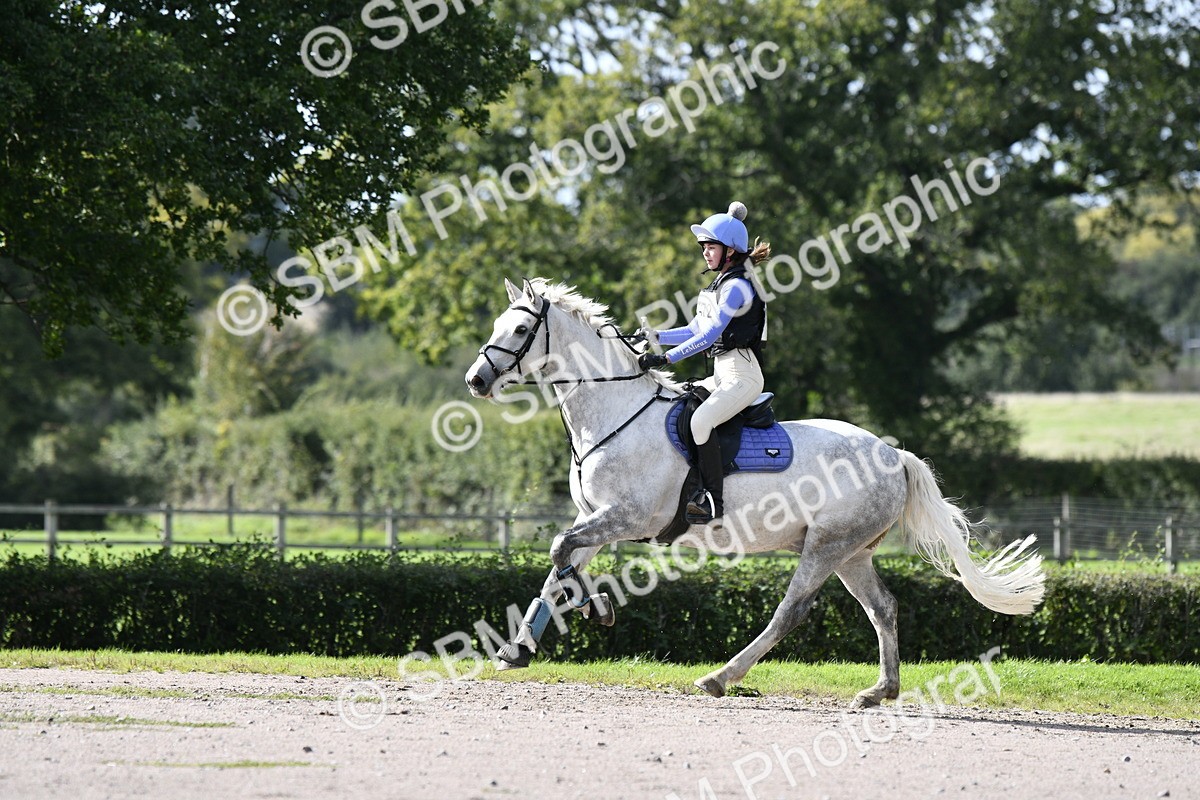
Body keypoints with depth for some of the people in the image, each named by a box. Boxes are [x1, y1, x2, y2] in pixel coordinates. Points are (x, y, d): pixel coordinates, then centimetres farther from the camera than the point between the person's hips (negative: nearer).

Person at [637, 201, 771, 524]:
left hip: (742, 375, -11)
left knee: (700, 420, -31)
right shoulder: (718, 285, 18)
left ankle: (712, 500, -31)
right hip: (722, 375, 11)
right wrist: (656, 337, 8)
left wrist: (666, 358, -26)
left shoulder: (736, 286, -13)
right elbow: (695, 330, 23)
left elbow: (709, 335, -22)